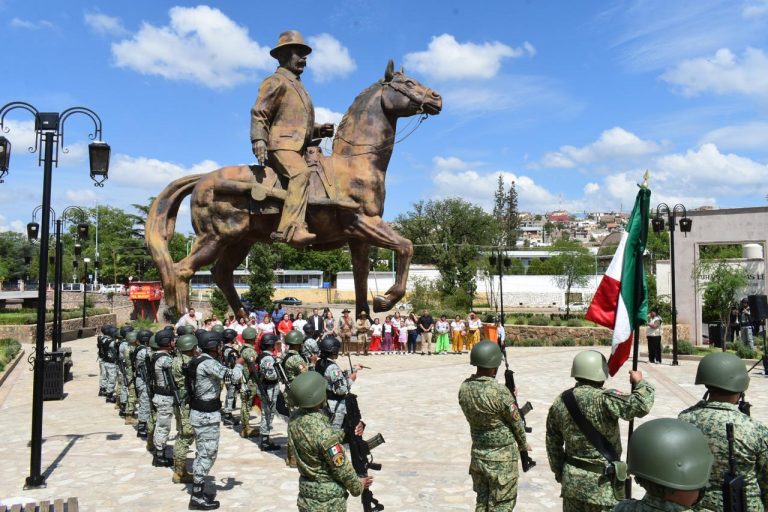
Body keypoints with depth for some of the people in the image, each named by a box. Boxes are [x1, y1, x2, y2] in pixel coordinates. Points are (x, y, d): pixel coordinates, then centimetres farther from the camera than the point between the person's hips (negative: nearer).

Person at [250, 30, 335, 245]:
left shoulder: (297, 85, 31)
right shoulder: (276, 82, 3)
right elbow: (258, 113, -5)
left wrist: (319, 130, 20)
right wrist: (259, 140, -19)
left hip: (300, 147, 10)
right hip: (281, 145, -10)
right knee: (300, 173, -33)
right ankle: (291, 227, -46)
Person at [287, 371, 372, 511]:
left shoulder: (294, 420, -7)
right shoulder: (323, 431, -30)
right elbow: (341, 468, -21)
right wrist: (358, 485, -4)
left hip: (305, 489, 7)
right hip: (328, 500, -7)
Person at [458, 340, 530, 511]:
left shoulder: (465, 387, -6)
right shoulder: (500, 391, -24)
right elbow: (516, 421, -10)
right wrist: (523, 444, 10)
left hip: (478, 453, 6)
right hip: (501, 457, -6)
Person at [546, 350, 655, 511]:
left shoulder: (560, 402, -1)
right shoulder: (604, 399, -21)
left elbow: (553, 442, 8)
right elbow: (641, 405, -32)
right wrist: (640, 382, -11)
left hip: (571, 479, 6)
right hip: (602, 481, -5)